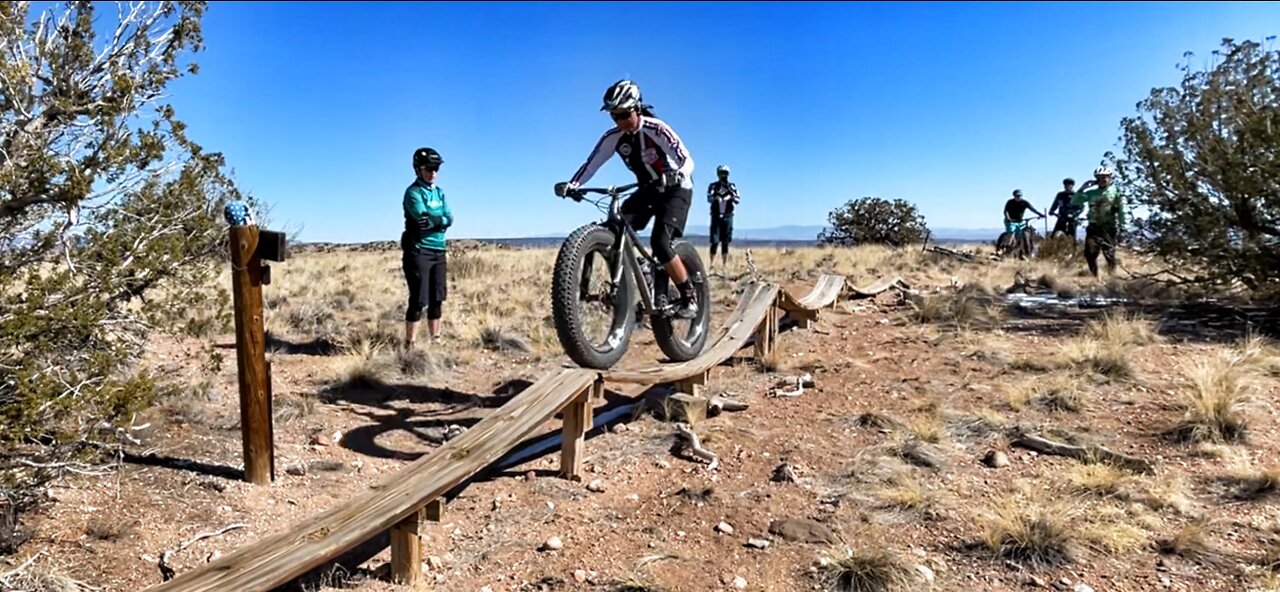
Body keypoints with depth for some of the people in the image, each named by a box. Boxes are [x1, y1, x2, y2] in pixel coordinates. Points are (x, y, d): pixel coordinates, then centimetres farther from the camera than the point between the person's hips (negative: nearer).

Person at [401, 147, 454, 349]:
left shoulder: (439, 192, 15)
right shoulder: (413, 192, -7)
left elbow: (449, 220, 3)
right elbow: (424, 219, -21)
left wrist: (433, 220, -13)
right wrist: (441, 219, -6)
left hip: (439, 251, 7)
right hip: (418, 251, -7)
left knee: (437, 300, 11)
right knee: (418, 301, -7)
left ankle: (436, 340, 20)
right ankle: (409, 345, 1)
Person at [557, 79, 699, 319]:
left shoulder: (656, 129, -24)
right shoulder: (613, 137, -9)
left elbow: (687, 160, -32)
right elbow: (591, 164, -11)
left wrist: (674, 176, -54)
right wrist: (571, 185, -29)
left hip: (675, 189, -6)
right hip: (647, 190, 6)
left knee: (659, 242, -25)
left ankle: (689, 298, -10)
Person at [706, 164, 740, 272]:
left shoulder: (732, 187, 7)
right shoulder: (713, 186, 2)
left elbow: (738, 200, 0)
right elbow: (709, 199, -10)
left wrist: (732, 196, -20)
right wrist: (715, 197, -31)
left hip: (728, 216, 2)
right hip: (716, 216, -2)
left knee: (725, 242, 5)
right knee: (714, 242, -7)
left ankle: (725, 264, 10)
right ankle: (712, 263, -2)